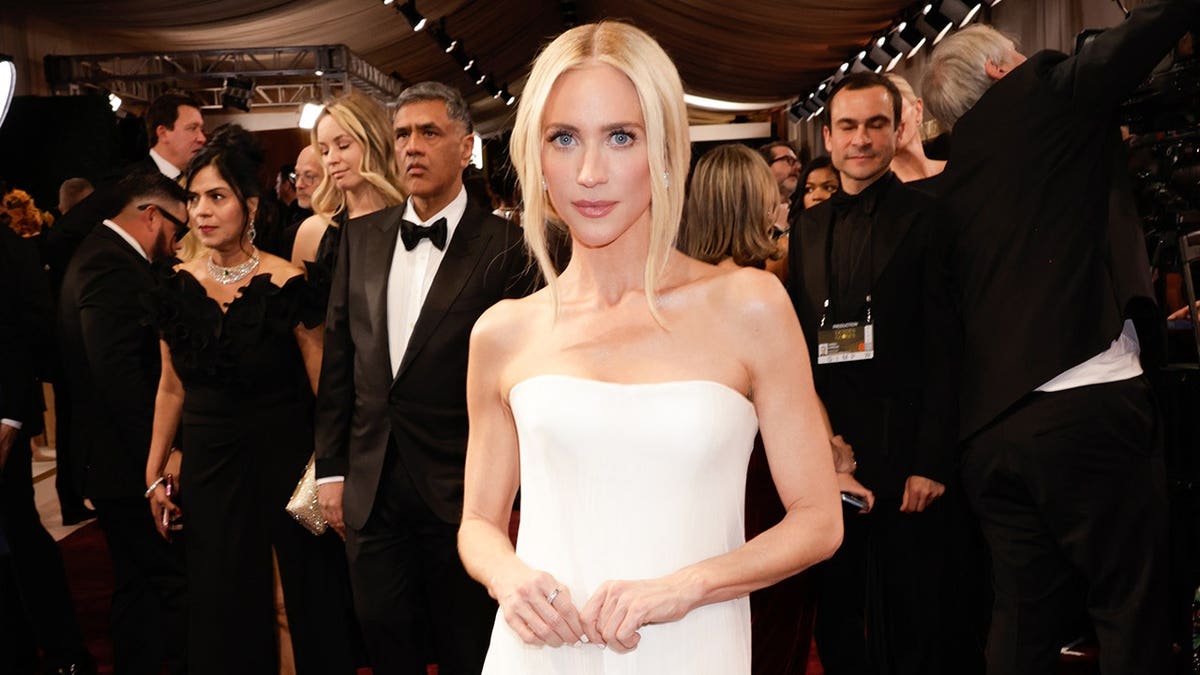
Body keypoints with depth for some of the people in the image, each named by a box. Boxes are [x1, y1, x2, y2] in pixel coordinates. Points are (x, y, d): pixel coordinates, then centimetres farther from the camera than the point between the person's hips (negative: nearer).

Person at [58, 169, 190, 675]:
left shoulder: (102, 254, 15)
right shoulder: (114, 266, -18)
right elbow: (119, 373, -25)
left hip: (115, 457, 11)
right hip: (130, 462, -11)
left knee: (137, 585, 18)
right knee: (173, 582, -4)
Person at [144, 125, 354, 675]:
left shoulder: (286, 286, -13)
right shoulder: (179, 286, 1)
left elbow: (326, 391, -12)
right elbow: (172, 387, 10)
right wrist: (154, 474, 12)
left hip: (284, 458, -4)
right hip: (209, 464, 4)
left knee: (311, 598, 9)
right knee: (222, 613, 14)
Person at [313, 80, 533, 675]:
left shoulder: (502, 245, -10)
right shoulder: (362, 236, 7)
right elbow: (337, 356, 9)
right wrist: (332, 468, 8)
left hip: (460, 492, -4)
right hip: (371, 488, 5)